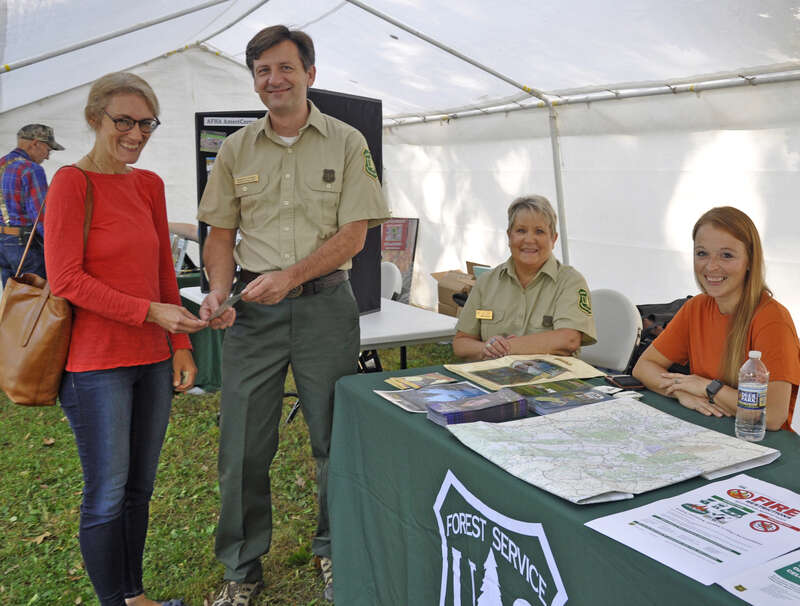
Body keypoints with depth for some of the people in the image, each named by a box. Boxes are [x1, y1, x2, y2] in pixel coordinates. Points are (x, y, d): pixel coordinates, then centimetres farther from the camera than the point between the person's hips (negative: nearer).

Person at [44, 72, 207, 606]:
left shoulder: (149, 185, 11)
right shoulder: (71, 182, -9)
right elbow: (67, 280, -14)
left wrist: (181, 347, 10)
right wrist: (149, 311, -18)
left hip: (152, 360, 7)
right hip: (96, 364, -6)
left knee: (141, 486, 16)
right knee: (107, 493, 5)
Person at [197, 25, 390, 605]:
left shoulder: (346, 143, 1)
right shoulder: (236, 150, 9)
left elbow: (352, 234, -6)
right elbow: (220, 234, 10)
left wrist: (287, 277, -18)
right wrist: (219, 290, -9)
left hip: (324, 303, -2)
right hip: (253, 310, 2)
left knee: (336, 439, 8)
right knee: (243, 445, 6)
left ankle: (335, 553, 29)